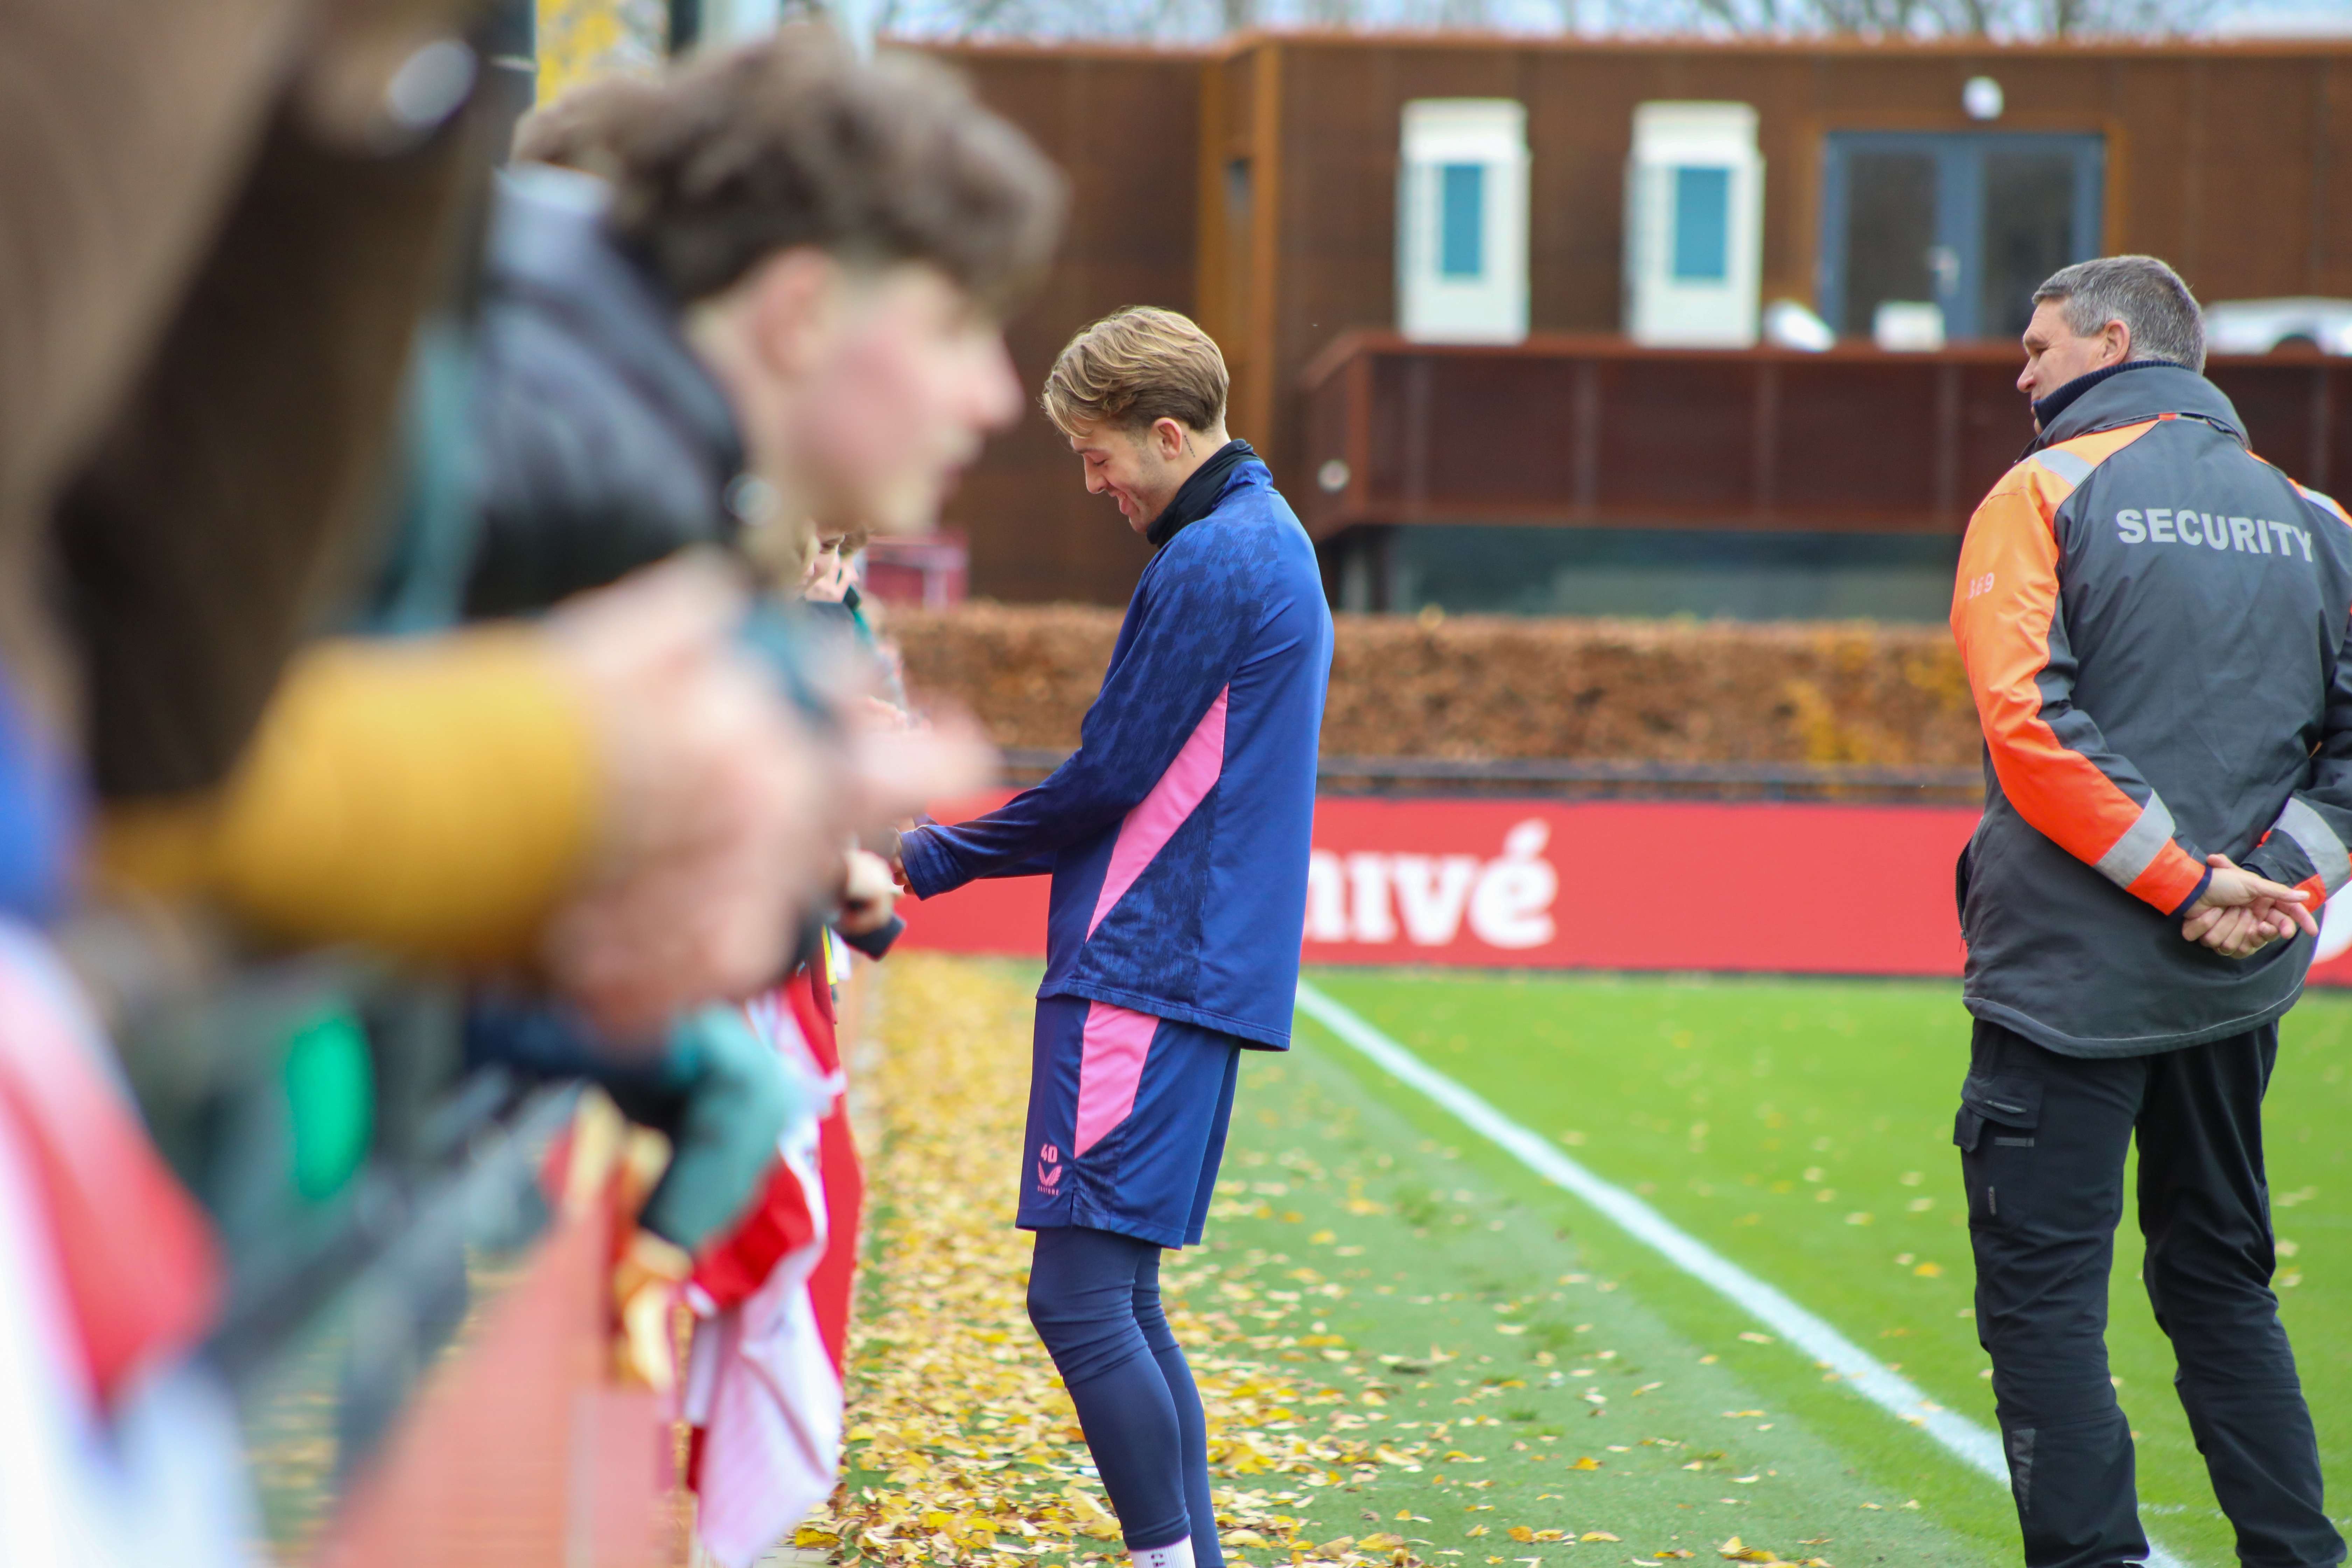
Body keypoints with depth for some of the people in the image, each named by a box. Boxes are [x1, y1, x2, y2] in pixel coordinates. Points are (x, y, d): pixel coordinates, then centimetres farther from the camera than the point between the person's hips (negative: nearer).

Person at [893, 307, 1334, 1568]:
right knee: (1120, 1303, 12)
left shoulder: (1206, 566, -13)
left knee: (1080, 1299, -12)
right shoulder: (1271, 542, 19)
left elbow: (1105, 783, -13)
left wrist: (930, 860, 1)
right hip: (1205, 972, 10)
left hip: (1144, 977, -10)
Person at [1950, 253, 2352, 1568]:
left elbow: (2028, 723, -15)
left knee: (2044, 1288, -2)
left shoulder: (2046, 494, -4)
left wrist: (2183, 879, -14)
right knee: (2222, 1282, 17)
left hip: (2071, 968, -5)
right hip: (2239, 981, 6)